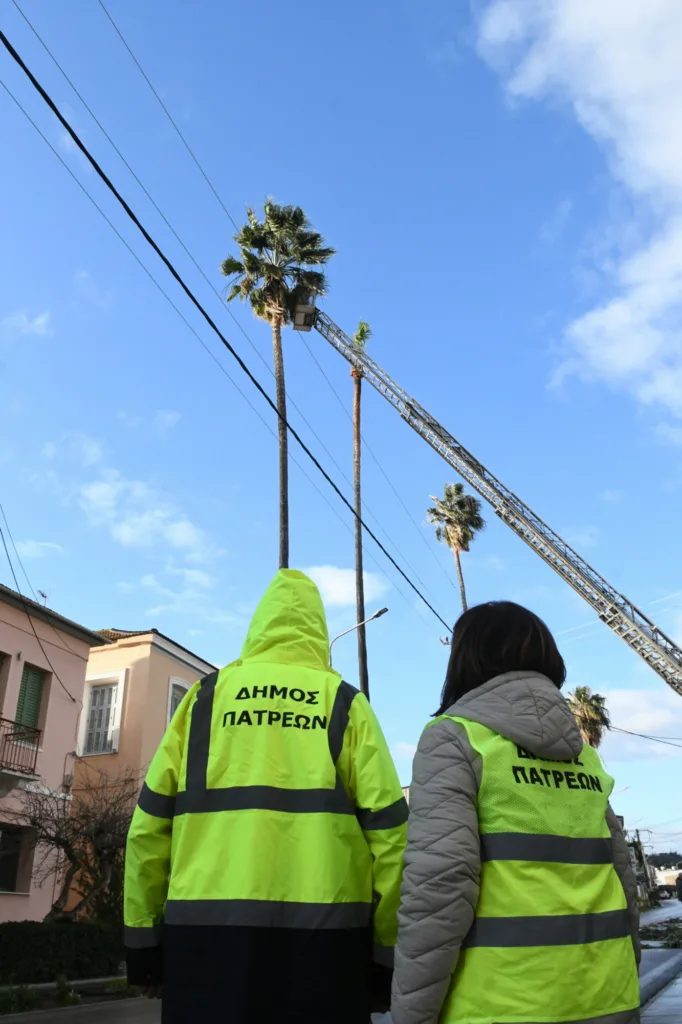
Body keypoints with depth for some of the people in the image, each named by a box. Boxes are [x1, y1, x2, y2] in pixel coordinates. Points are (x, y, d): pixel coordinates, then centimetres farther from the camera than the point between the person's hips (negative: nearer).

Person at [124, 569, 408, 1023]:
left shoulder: (207, 696, 7)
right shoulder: (346, 703, 5)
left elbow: (150, 824, 5)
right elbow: (388, 828, -1)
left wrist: (144, 936, 13)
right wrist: (387, 951, 6)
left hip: (207, 925, 1)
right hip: (323, 929, -1)